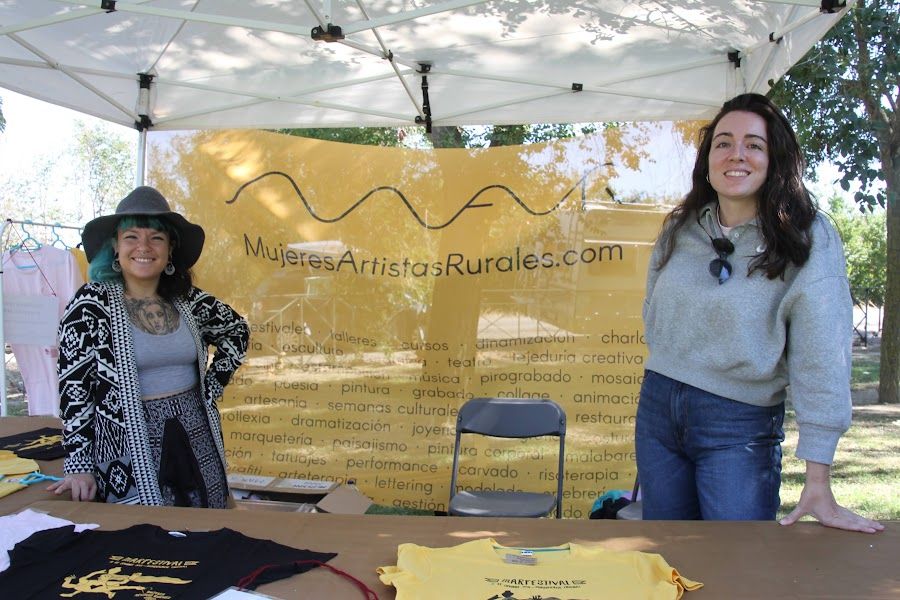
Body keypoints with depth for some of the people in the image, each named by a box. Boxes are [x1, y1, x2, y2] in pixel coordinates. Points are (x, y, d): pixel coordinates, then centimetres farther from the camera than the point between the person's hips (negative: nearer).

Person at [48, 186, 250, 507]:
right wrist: (79, 466, -13)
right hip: (129, 450, -3)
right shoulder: (92, 302, -6)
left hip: (197, 441, 4)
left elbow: (236, 331, 19)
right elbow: (74, 385, -8)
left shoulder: (187, 300, 3)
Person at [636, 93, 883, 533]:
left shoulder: (807, 238, -12)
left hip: (741, 427, -4)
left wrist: (818, 486, -21)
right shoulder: (679, 229, 3)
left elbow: (821, 358, -18)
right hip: (657, 410, 5)